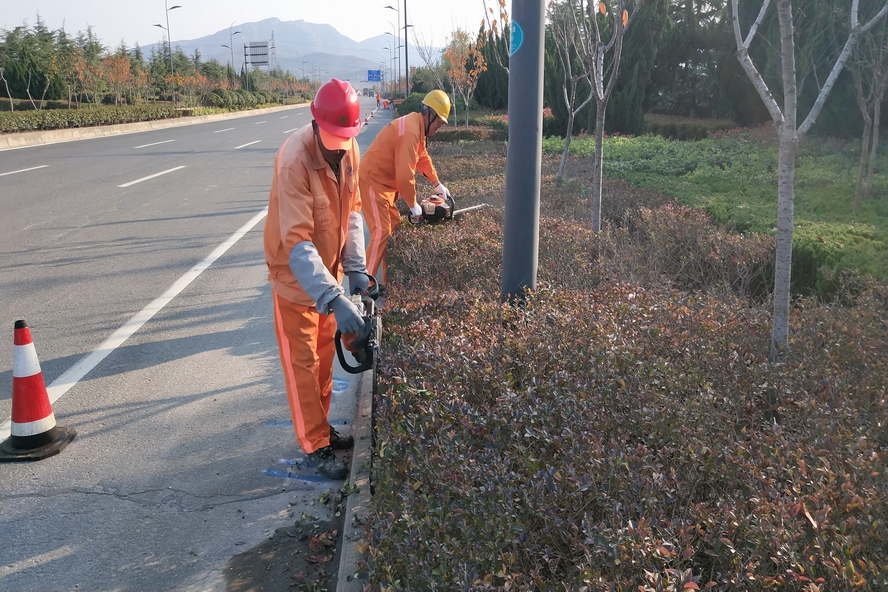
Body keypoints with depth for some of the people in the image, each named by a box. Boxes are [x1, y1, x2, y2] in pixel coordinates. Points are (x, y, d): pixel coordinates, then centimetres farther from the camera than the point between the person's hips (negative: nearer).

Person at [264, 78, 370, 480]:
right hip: (295, 274, -7)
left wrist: (355, 268, -8)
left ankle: (322, 428, 35)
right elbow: (297, 242, -36)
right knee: (303, 363, 4)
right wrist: (334, 299, -43)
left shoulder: (349, 150, -9)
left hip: (328, 268, 7)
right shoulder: (295, 161, -31)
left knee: (325, 355, 18)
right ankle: (314, 446, 18)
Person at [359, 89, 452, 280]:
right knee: (381, 232, -13)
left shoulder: (418, 127, 7)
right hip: (373, 182, -11)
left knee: (394, 227, 14)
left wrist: (437, 184, 23)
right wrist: (413, 204, -17)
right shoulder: (410, 132, -25)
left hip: (385, 183, 11)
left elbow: (423, 157, 22)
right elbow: (405, 175, -29)